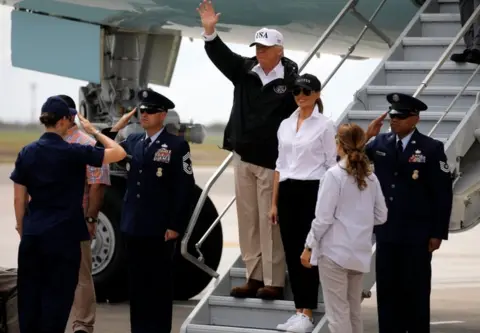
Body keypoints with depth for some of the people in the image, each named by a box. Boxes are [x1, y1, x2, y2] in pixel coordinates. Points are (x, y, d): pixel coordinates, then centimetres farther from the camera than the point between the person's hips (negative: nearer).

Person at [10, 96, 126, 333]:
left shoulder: (27, 153, 3)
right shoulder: (73, 153, -10)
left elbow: (19, 199, 6)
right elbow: (119, 153, -8)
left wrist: (22, 230, 15)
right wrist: (94, 132, 3)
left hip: (32, 235, 4)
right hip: (63, 236, -4)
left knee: (29, 296, 11)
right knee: (56, 296, 3)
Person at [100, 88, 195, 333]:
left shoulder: (177, 146, -6)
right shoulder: (133, 141, 10)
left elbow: (185, 189, -9)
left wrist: (176, 226, -13)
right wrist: (117, 127, 2)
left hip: (160, 229, -5)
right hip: (134, 227, 5)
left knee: (159, 284, 2)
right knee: (137, 283, 9)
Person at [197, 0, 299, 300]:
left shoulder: (291, 79, -10)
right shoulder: (245, 70, 6)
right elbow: (222, 56, 0)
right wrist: (210, 31, -18)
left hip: (272, 162, -6)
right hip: (244, 157, 6)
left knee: (270, 222, -3)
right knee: (247, 219, 10)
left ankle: (274, 282, 3)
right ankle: (255, 277, 17)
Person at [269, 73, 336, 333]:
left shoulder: (325, 126, -3)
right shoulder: (285, 125, 12)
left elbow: (332, 165, -3)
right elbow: (280, 165, 15)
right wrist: (274, 202, 12)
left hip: (312, 191, -5)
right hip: (288, 192, 5)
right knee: (291, 252, 5)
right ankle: (298, 311, 11)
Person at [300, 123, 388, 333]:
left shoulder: (335, 174, -12)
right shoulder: (370, 177, 5)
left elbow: (323, 218, -13)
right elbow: (381, 216, 10)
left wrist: (309, 247, -4)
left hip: (335, 251, -6)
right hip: (360, 253, 6)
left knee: (338, 312, -2)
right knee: (354, 310, 16)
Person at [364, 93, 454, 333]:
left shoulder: (431, 149, -8)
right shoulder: (380, 143, 4)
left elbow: (443, 194, -6)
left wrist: (438, 233, -8)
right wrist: (366, 136, -10)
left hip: (416, 235, -4)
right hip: (386, 231, 4)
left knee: (416, 291, 5)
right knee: (387, 289, 9)